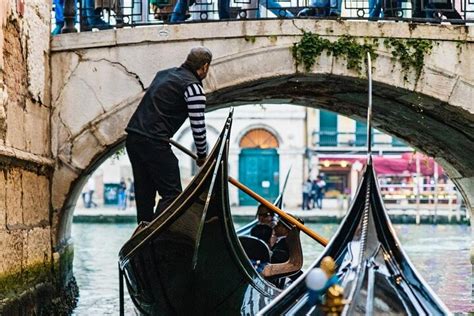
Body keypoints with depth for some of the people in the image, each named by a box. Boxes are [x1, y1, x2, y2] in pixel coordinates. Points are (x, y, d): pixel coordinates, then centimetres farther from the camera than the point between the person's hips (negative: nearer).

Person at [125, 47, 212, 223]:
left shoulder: (164, 74, 21)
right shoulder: (194, 87, -5)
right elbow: (198, 126, -5)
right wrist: (202, 155, 9)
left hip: (133, 138, 9)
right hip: (154, 143, -9)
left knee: (144, 194, 13)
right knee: (172, 194, -7)